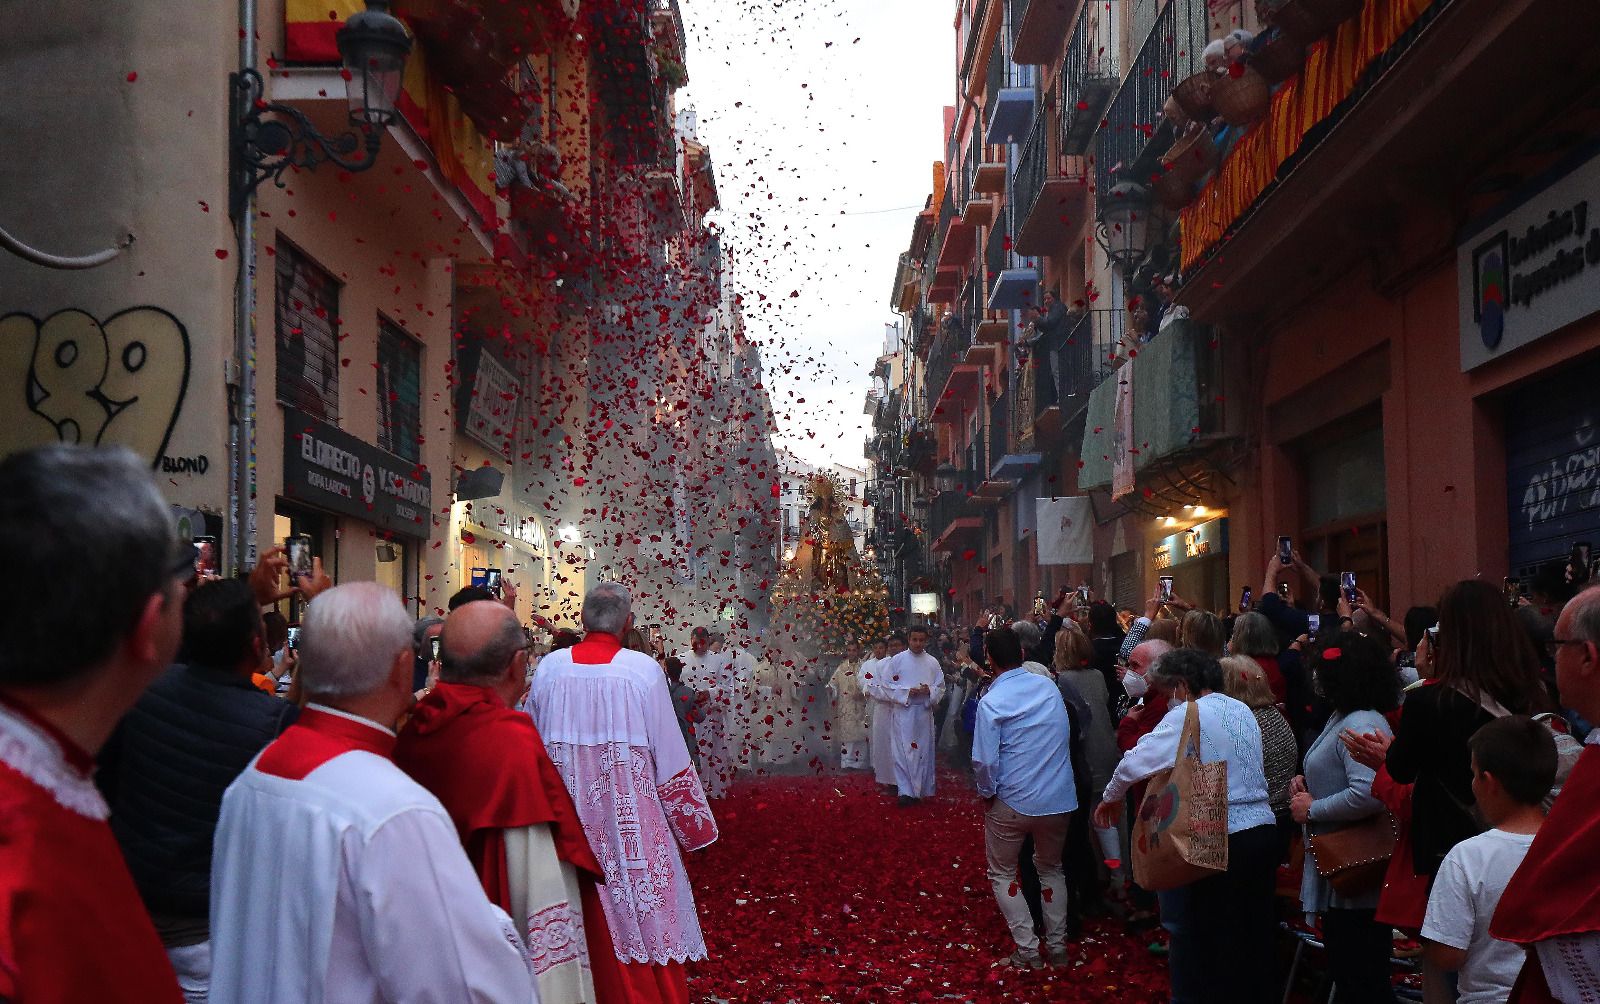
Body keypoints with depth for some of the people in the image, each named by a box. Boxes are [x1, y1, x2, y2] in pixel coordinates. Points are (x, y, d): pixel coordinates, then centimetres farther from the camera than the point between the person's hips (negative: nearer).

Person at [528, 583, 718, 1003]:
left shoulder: (549, 667, -2)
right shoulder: (643, 669, -10)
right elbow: (669, 752, -5)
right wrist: (694, 824, 6)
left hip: (569, 818, 3)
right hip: (632, 821, -3)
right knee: (645, 920, 8)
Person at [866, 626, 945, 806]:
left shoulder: (933, 663, 5)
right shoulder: (897, 660, -2)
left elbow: (940, 688, 9)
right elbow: (884, 684, -3)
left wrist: (929, 690, -13)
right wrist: (906, 692, -15)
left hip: (924, 712, 3)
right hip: (902, 712, -3)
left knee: (922, 751, 7)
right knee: (903, 752, -5)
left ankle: (919, 789, 18)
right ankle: (906, 791, -3)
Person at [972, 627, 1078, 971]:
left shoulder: (991, 702, -16)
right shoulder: (1049, 687, 0)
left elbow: (985, 761, -17)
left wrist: (986, 793, -1)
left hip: (1012, 801, -5)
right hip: (1059, 799, 5)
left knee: (1001, 874, 13)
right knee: (1051, 869, 23)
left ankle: (1028, 951, 8)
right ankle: (1057, 948, 25)